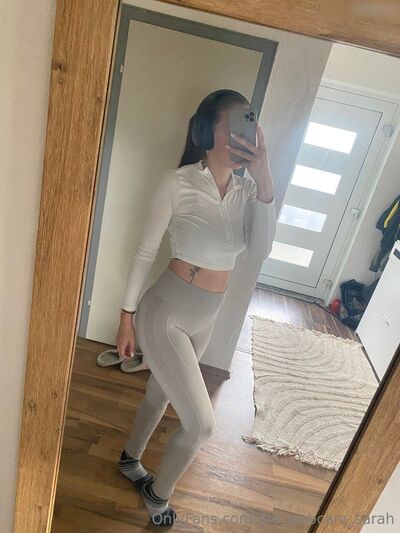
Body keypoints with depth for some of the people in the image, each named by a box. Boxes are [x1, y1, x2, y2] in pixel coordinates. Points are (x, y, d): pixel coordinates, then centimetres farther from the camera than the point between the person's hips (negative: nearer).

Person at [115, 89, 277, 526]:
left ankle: (130, 459, 56)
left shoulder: (247, 188, 0)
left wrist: (264, 182, -21)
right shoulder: (177, 182, -15)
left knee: (160, 394, 26)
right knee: (201, 423, 0)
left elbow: (261, 250, -13)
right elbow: (145, 253, -10)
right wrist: (127, 315, -6)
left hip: (205, 317, 6)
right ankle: (158, 493, 33)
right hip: (165, 311, -6)